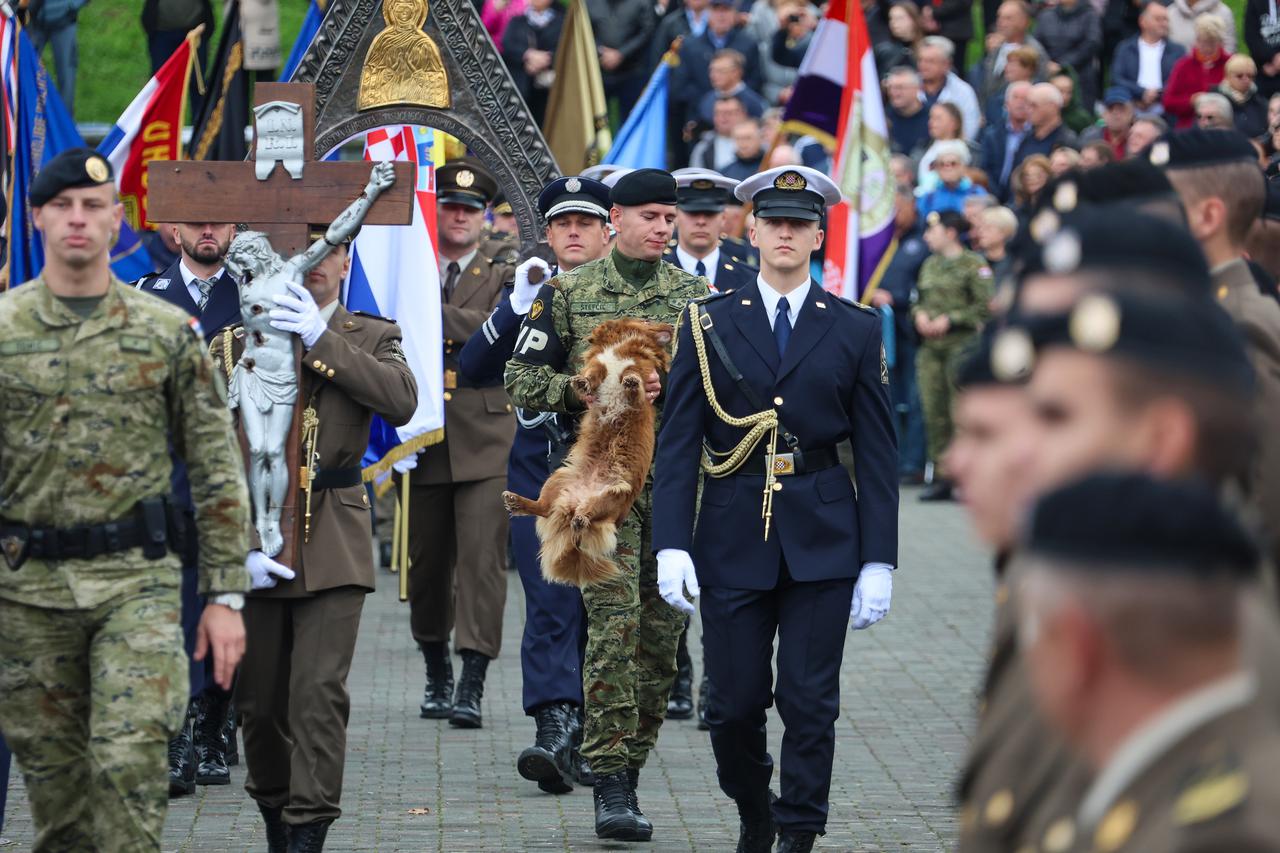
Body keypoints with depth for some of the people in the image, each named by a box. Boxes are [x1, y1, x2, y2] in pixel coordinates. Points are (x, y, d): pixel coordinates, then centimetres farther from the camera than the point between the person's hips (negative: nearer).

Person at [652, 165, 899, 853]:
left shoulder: (855, 330, 5)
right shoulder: (708, 324, 5)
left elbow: (878, 453, 5)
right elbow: (677, 441, 2)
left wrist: (879, 561, -2)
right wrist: (672, 545, -8)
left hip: (823, 538, 0)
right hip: (732, 537, 0)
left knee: (810, 701, -4)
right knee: (734, 704, 3)